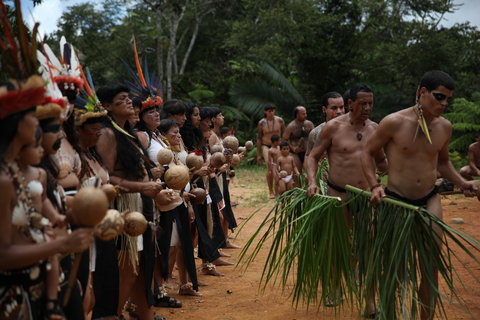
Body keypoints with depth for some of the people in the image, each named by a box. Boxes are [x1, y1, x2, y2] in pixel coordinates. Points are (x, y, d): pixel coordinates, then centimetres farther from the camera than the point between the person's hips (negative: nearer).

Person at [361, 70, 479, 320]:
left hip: (429, 201, 4)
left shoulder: (444, 127, 1)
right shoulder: (394, 122, -13)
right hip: (395, 201, -4)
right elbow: (367, 153, -2)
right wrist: (374, 186, -14)